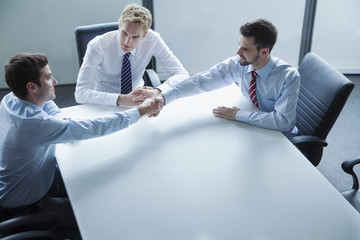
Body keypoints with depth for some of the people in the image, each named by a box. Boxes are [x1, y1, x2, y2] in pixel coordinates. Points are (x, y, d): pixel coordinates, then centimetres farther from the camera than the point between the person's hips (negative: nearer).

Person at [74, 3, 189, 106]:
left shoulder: (152, 40, -19)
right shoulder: (97, 46, -26)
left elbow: (182, 74, -19)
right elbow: (81, 93, -33)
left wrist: (157, 92, -39)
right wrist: (122, 99, -46)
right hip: (104, 103, -3)